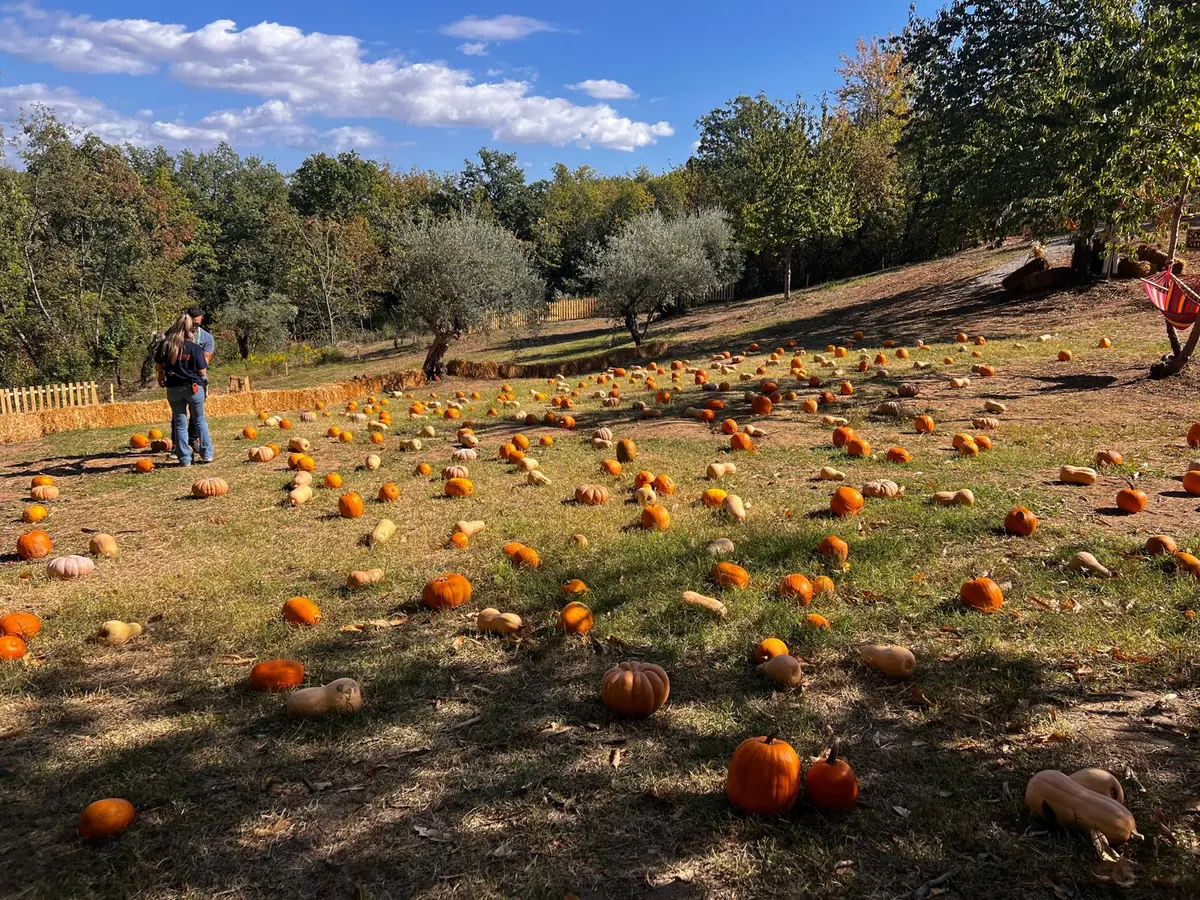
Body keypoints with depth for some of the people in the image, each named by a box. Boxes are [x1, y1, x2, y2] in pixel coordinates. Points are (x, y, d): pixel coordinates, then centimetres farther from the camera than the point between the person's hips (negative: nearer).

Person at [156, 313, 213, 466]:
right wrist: (205, 363, 9)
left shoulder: (165, 346, -2)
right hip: (193, 387, -2)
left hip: (173, 389, 2)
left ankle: (184, 458, 11)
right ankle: (207, 454, 14)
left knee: (180, 423, 10)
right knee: (200, 421, 13)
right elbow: (202, 372, -10)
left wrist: (161, 380, 23)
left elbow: (160, 367, 5)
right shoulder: (195, 348, -12)